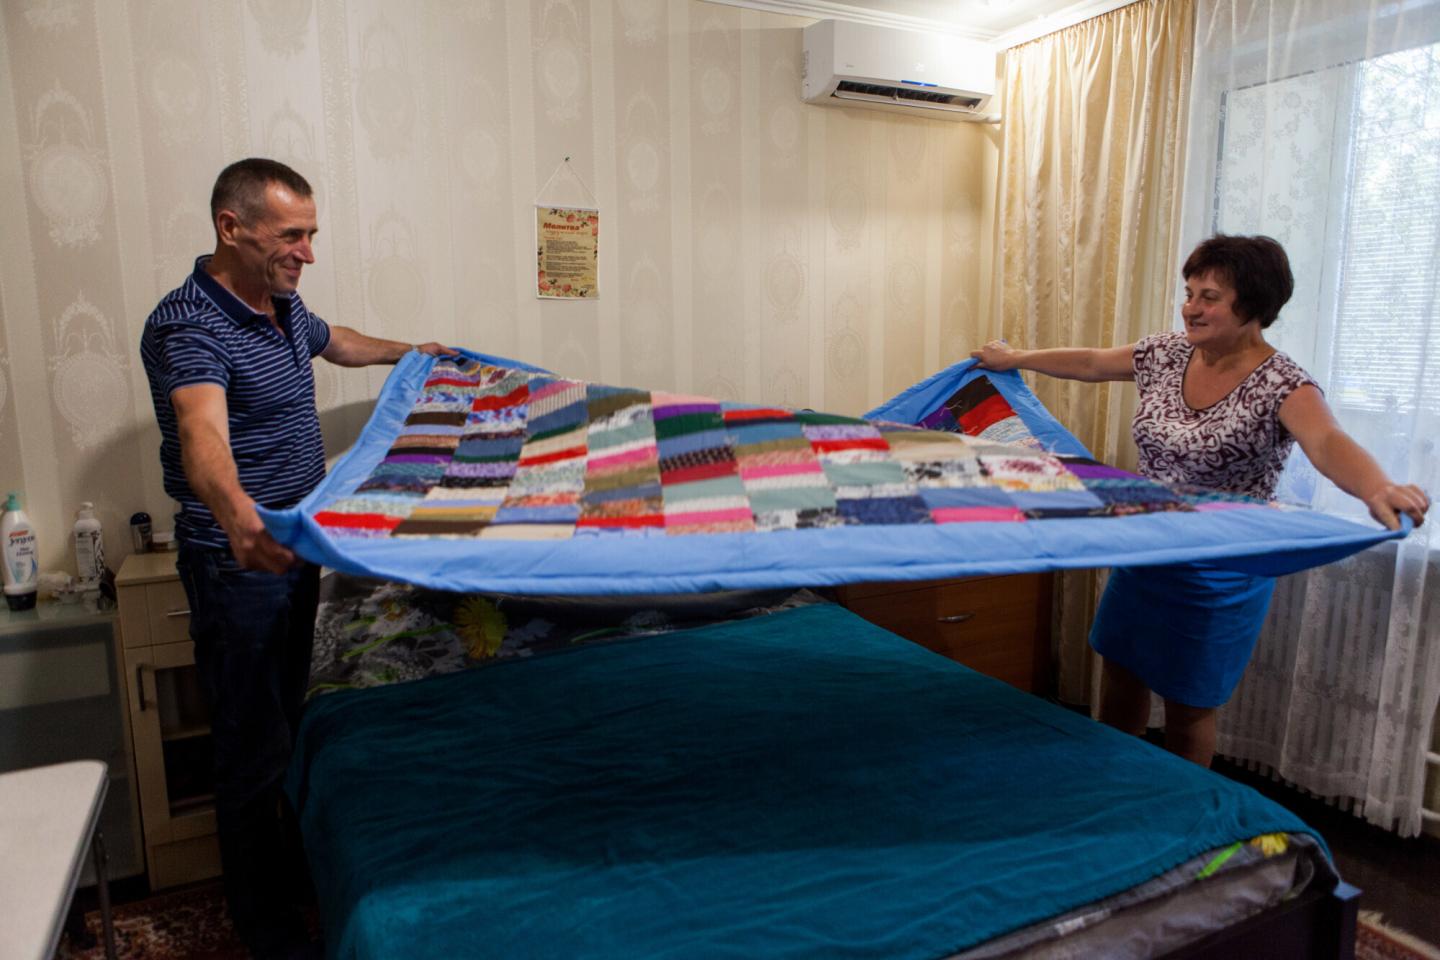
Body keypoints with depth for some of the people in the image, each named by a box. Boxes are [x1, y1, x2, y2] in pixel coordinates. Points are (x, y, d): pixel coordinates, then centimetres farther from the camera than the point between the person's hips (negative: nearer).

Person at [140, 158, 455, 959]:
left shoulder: (285, 307, 5)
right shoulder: (189, 327, -23)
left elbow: (333, 341, 29)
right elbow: (202, 433, -42)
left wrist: (408, 352, 39)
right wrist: (241, 521, -61)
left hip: (295, 545, 9)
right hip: (238, 562, -9)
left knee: (288, 716, 23)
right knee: (253, 743, 3)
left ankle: (286, 855, 44)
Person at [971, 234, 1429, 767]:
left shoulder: (1281, 384, -19)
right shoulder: (1168, 352, -2)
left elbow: (1328, 443, -38)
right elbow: (1090, 364, 13)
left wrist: (1379, 489, -58)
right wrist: (1016, 359, 21)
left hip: (1219, 577, -5)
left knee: (1189, 707, 10)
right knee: (1119, 679, 17)